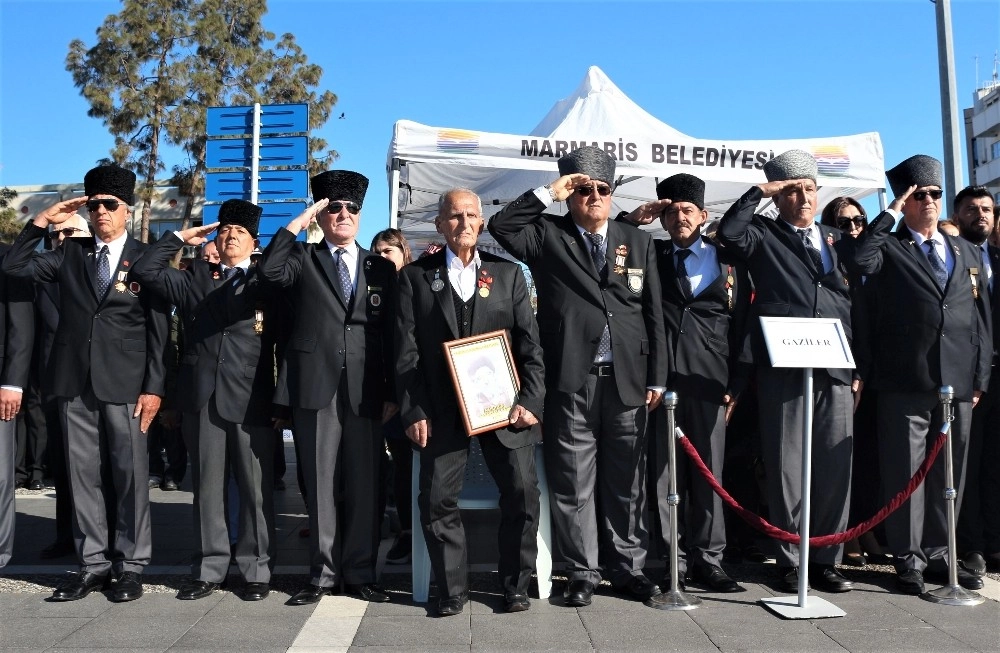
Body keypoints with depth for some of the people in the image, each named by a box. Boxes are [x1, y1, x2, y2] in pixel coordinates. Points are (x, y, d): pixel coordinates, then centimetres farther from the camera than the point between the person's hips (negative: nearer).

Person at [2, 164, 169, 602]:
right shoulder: (70, 254, 13)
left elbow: (158, 330, -2)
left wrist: (154, 387, -8)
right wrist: (41, 223, 1)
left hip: (124, 385, -4)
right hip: (75, 383, 4)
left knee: (130, 476, 1)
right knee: (83, 475, 8)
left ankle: (131, 565, 11)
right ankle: (93, 563, 18)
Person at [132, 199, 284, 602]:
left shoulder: (268, 282, 8)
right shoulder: (195, 279, 15)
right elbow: (146, 271, 6)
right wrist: (180, 237, 9)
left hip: (251, 402, -2)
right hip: (203, 400, 2)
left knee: (256, 491, 2)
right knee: (207, 489, 8)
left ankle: (257, 570, 11)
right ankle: (209, 569, 17)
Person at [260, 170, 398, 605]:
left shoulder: (382, 268, 13)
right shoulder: (304, 260, 10)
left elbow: (391, 334, 9)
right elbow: (269, 270, -12)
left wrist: (392, 393, 3)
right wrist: (300, 220, -9)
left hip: (366, 391, 1)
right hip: (316, 388, -1)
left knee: (364, 485, 5)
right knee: (320, 484, 5)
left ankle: (360, 572, 17)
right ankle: (324, 571, 17)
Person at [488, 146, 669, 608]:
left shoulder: (638, 242, 14)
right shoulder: (547, 237, 8)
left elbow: (654, 315, 11)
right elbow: (501, 226, -9)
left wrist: (657, 378, 5)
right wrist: (548, 193, -5)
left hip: (627, 380, 2)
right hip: (570, 381, -2)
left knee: (626, 482, 10)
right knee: (572, 483, 3)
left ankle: (628, 569, 22)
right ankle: (581, 573, 14)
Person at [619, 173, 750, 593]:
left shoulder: (728, 262, 12)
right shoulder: (652, 257, 12)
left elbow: (742, 326, 8)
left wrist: (737, 385, 2)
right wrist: (633, 221, 1)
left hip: (710, 383, 0)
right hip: (661, 380, 0)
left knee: (709, 473, 4)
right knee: (665, 473, 2)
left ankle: (707, 559, 15)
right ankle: (674, 561, 11)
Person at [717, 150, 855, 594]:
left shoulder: (837, 240, 20)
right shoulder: (764, 235, 8)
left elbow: (854, 303, 19)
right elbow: (728, 232, -14)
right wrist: (758, 192, -6)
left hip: (836, 370, 4)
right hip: (784, 369, -4)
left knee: (835, 467, 5)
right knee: (786, 467, 1)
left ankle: (826, 559, 15)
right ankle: (790, 560, 10)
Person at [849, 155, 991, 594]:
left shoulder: (968, 252, 18)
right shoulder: (890, 248, 5)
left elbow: (981, 319, 16)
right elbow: (859, 261, -19)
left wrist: (980, 377, 9)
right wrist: (890, 214, -10)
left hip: (958, 382, 5)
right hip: (905, 381, -4)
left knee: (949, 473, 10)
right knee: (905, 472, 0)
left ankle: (939, 554, 22)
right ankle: (909, 558, 10)